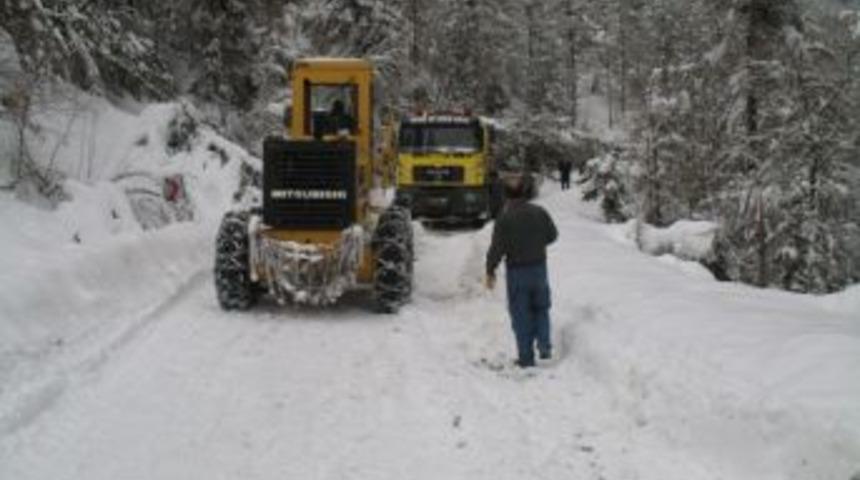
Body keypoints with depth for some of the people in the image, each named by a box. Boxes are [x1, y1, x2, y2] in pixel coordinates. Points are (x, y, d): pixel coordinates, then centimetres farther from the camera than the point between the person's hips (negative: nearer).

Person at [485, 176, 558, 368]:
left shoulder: (504, 219, -16)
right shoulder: (540, 213, -5)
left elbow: (496, 249, -15)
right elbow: (552, 235, 9)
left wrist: (490, 272, -3)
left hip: (516, 271, -3)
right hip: (539, 267, 3)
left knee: (521, 315, 5)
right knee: (541, 309, 21)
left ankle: (526, 357, 8)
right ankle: (544, 347, 15)